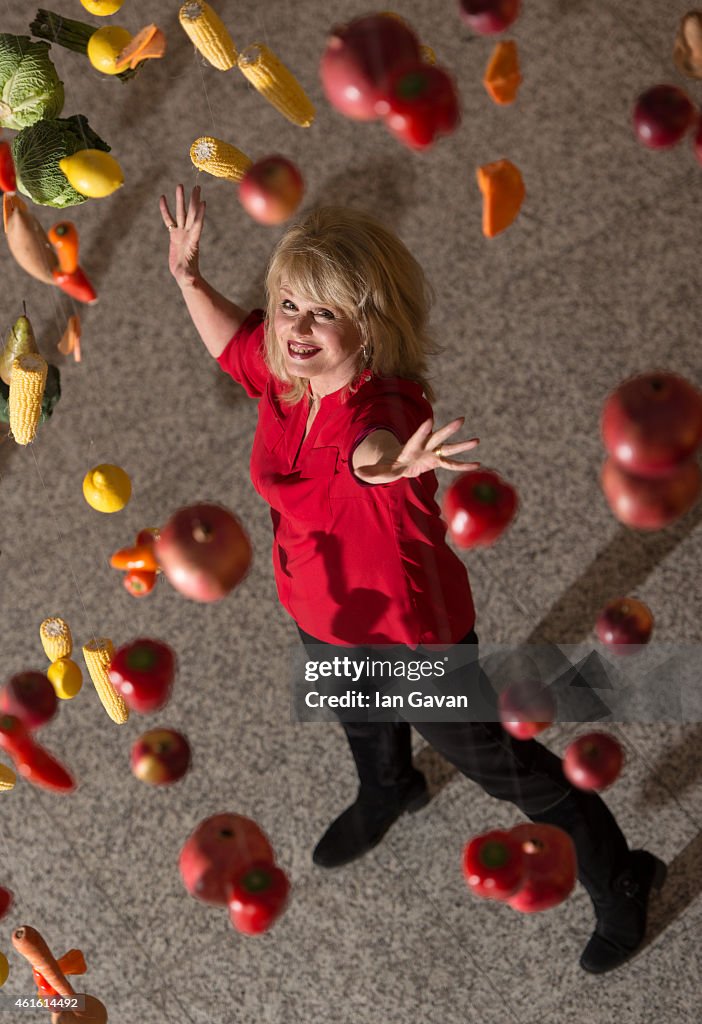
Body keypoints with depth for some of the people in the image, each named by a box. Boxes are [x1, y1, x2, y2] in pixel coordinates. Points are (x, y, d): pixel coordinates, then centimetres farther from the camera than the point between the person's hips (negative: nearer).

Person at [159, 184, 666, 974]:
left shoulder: (385, 400, -38)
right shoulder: (283, 372, -16)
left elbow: (365, 443, -66)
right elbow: (234, 340, 11)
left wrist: (384, 461, -86)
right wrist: (189, 278, 5)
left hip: (412, 638, -7)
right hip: (323, 620, 7)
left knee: (497, 763, 14)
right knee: (359, 723, 38)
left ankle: (620, 883, 41)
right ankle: (387, 793, 76)